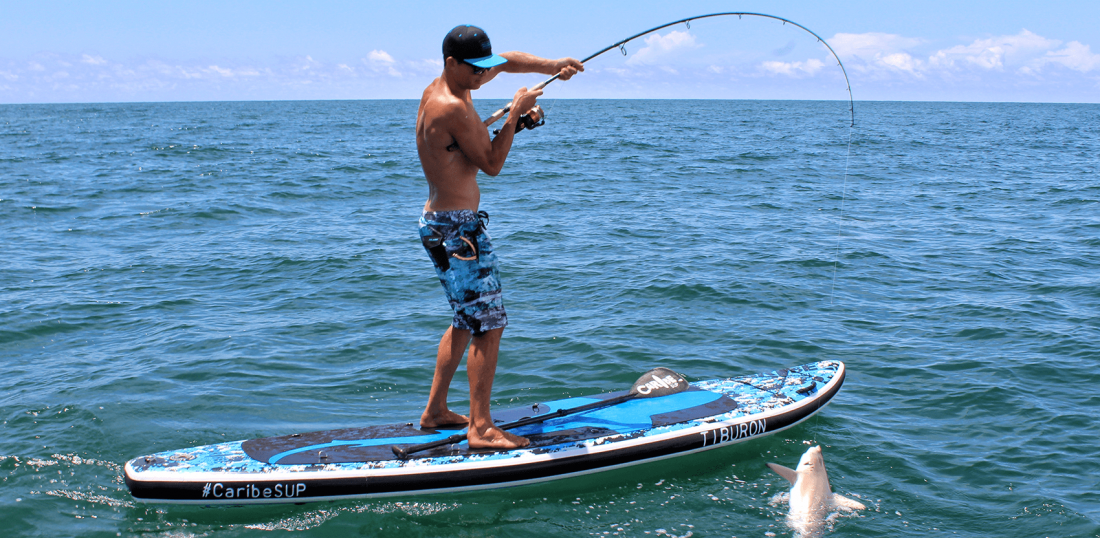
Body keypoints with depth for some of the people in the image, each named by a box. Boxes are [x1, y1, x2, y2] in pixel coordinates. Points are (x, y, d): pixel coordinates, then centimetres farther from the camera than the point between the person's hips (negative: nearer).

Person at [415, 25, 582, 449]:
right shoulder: (452, 107, -21)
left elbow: (507, 61, 20)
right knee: (488, 325, -8)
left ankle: (435, 411, 27)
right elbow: (492, 164, -15)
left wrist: (552, 66, 8)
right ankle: (481, 428, -5)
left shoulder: (444, 87, 9)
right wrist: (516, 113, -10)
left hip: (443, 223, 11)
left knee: (467, 320, 20)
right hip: (456, 228, -11)